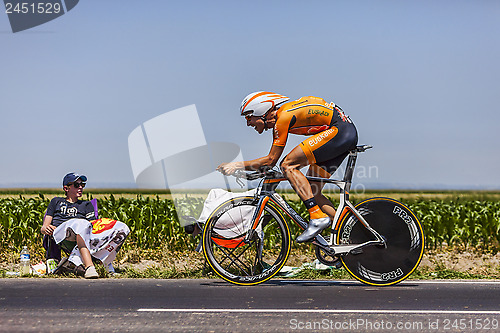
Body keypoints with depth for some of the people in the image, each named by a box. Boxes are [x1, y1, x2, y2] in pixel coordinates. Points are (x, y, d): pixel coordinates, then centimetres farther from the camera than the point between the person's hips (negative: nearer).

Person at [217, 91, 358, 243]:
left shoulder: (284, 117, -14)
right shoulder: (276, 118, 13)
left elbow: (271, 159, -12)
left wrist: (238, 165, -8)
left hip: (339, 130, -10)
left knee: (288, 165, -15)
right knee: (311, 191, 7)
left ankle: (318, 217, -19)